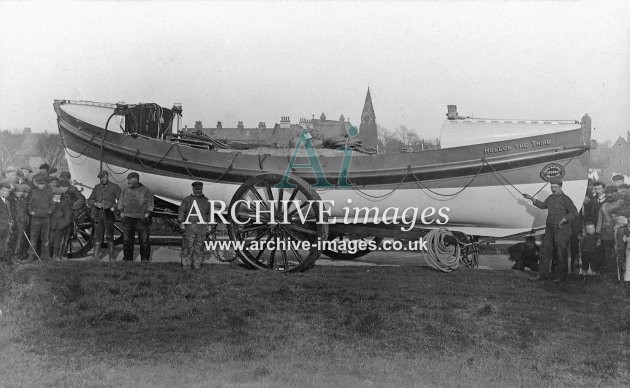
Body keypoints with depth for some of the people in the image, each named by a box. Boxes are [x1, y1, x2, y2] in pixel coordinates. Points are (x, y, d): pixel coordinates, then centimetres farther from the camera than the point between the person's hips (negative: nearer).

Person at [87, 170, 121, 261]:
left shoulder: (114, 187, 5)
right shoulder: (97, 187, 15)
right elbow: (89, 200, 14)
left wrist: (114, 207, -15)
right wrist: (96, 204, -6)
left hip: (109, 214, -3)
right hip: (98, 214, 3)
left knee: (109, 236, -4)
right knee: (98, 235, -2)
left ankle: (111, 257, 0)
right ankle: (96, 256, -3)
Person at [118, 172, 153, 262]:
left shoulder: (146, 191, 4)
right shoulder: (125, 191, 15)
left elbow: (150, 204, 3)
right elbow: (121, 203, 17)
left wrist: (146, 215, -7)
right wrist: (122, 213, 4)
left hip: (141, 218, -3)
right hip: (128, 218, 3)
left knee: (144, 240, -5)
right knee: (127, 240, -2)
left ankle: (145, 259, 1)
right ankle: (128, 259, 3)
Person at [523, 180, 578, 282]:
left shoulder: (565, 199, -8)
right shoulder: (550, 198, 13)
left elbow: (574, 213, -10)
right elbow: (543, 205, 31)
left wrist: (564, 219, -20)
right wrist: (531, 198, 29)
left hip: (562, 230, -7)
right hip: (550, 230, 7)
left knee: (561, 253, -3)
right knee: (544, 250, 8)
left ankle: (561, 276, 5)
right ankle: (543, 274, 16)